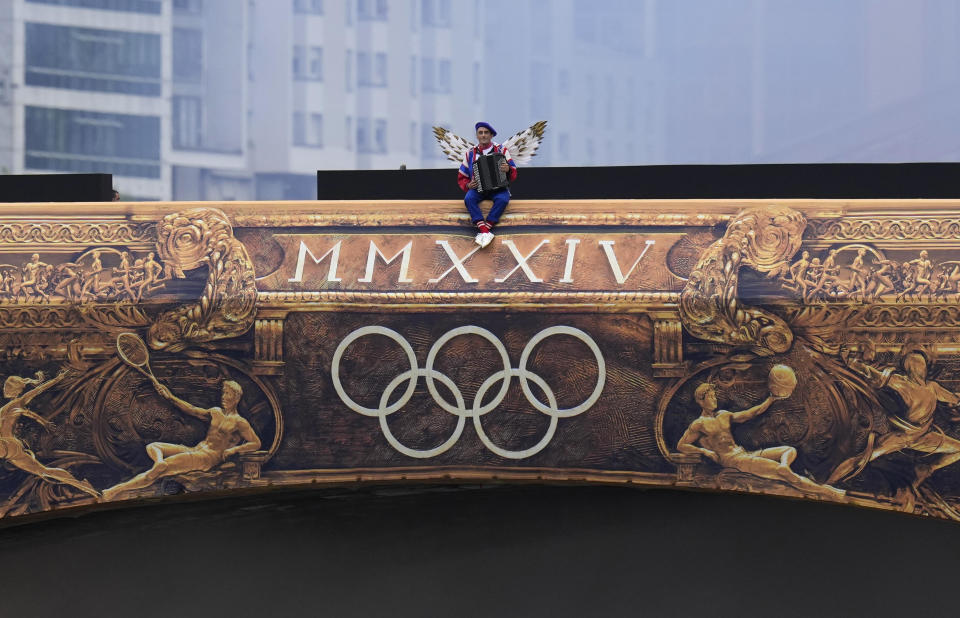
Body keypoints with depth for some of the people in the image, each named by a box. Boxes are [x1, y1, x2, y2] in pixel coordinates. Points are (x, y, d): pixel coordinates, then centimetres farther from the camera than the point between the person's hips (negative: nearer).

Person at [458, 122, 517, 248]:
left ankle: (484, 230, -34)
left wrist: (508, 169, -23)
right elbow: (461, 178, 15)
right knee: (469, 198, -32)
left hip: (497, 187, -1)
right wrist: (468, 185, -8)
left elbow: (513, 175, 1)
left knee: (503, 199, -35)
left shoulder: (501, 150, 5)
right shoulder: (470, 154, 9)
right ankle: (485, 231, -40)